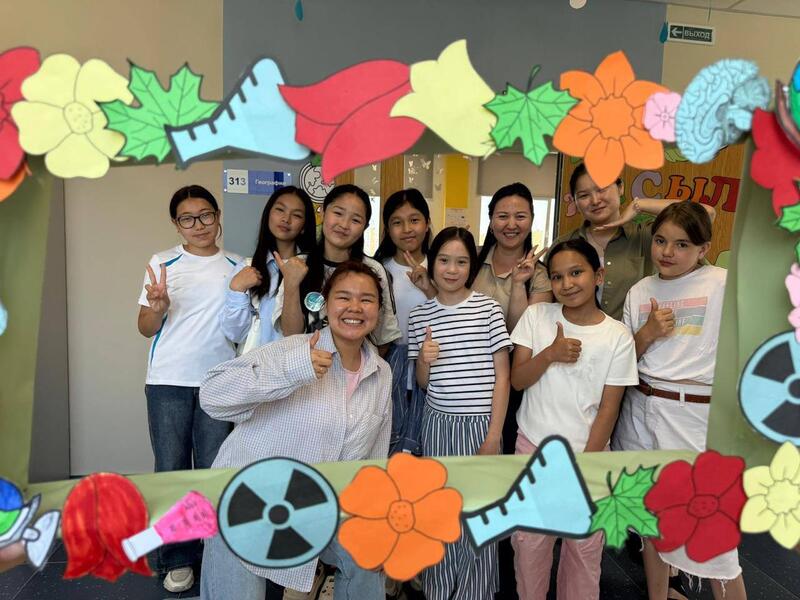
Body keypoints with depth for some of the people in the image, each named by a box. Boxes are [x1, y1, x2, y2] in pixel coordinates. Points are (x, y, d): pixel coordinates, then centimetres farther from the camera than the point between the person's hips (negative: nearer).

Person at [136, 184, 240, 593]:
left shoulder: (237, 266, 5)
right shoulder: (163, 264, 3)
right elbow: (145, 328, 4)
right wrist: (159, 308, -17)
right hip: (168, 382, 0)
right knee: (171, 470, 7)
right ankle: (177, 559, 23)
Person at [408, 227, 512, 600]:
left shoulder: (488, 309, -5)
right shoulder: (419, 315, 2)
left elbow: (502, 375, -3)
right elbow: (423, 382, 7)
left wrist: (494, 435, -6)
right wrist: (425, 362, -16)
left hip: (480, 424, -2)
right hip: (438, 424, 2)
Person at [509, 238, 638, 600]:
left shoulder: (618, 336, -7)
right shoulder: (536, 316, -4)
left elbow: (608, 408, -5)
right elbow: (517, 380, -5)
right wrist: (550, 354, -23)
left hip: (587, 452, -1)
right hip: (534, 447, 1)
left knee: (584, 546, 11)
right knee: (528, 541, 11)